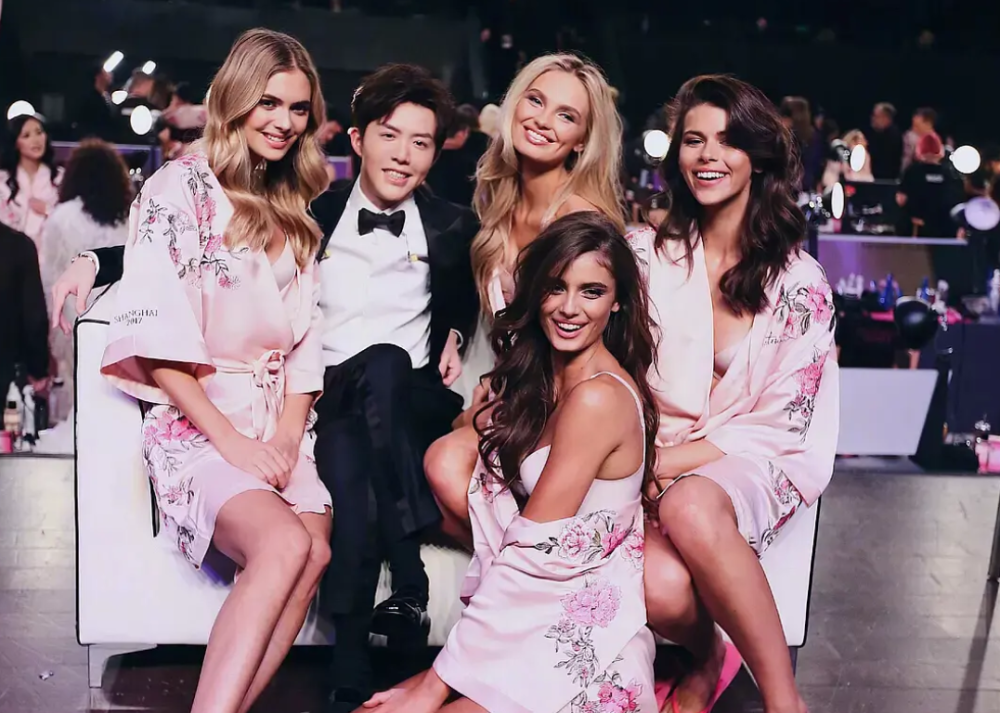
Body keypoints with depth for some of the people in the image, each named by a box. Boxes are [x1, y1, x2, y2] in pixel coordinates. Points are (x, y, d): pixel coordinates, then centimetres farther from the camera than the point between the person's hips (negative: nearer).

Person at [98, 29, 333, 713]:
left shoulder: (296, 210, 18)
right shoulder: (180, 188, 0)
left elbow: (306, 338, 14)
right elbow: (156, 336, -8)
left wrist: (289, 435, -3)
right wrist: (232, 442, -13)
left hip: (279, 428, 5)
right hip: (195, 425, -5)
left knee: (314, 552, -25)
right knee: (286, 545, -31)